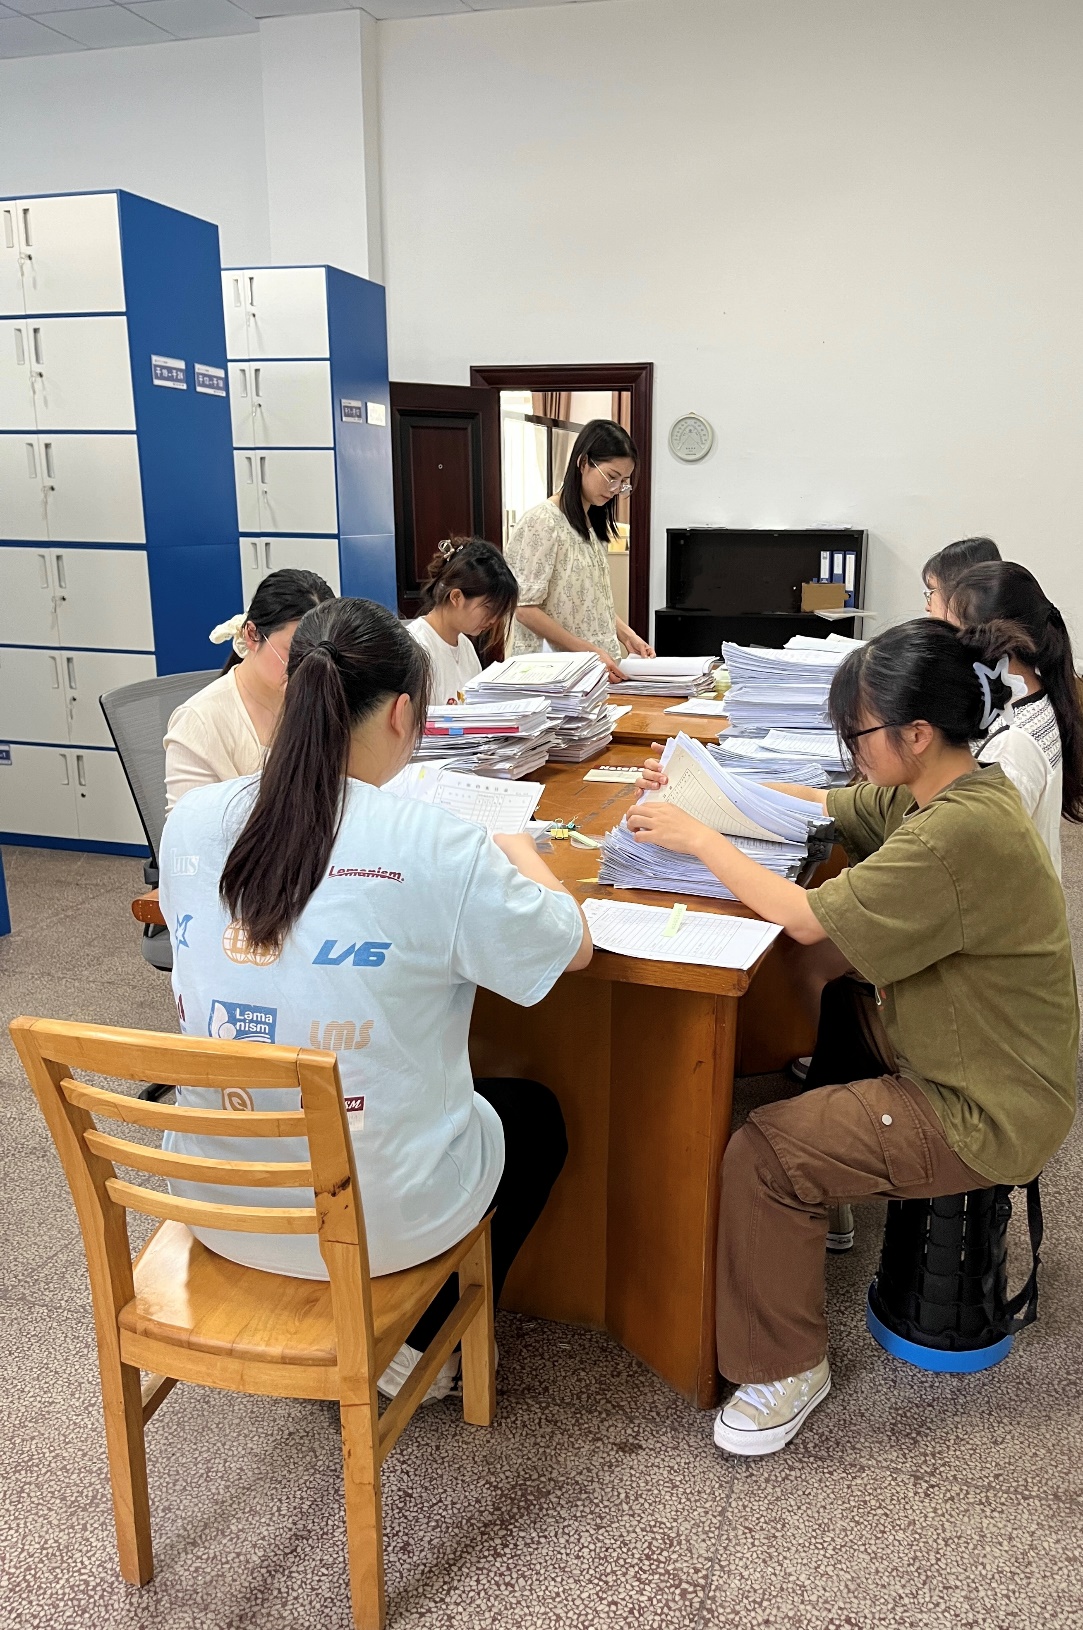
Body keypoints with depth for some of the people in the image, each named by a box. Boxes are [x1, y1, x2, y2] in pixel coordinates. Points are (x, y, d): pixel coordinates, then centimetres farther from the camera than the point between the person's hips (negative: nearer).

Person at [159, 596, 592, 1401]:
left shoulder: (191, 822, -9)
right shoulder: (434, 845, -23)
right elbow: (573, 944, -7)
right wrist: (518, 851, 11)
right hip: (377, 1222, -5)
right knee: (536, 1114, 26)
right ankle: (415, 1344, 26)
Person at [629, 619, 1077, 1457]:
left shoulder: (959, 836, -31)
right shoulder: (947, 787, 0)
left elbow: (810, 918, -28)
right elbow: (823, 805, 10)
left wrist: (698, 838, -17)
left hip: (983, 1112, -10)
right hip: (961, 1056, 10)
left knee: (763, 1153, -17)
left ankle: (788, 1369, 5)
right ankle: (818, 1207, 33)